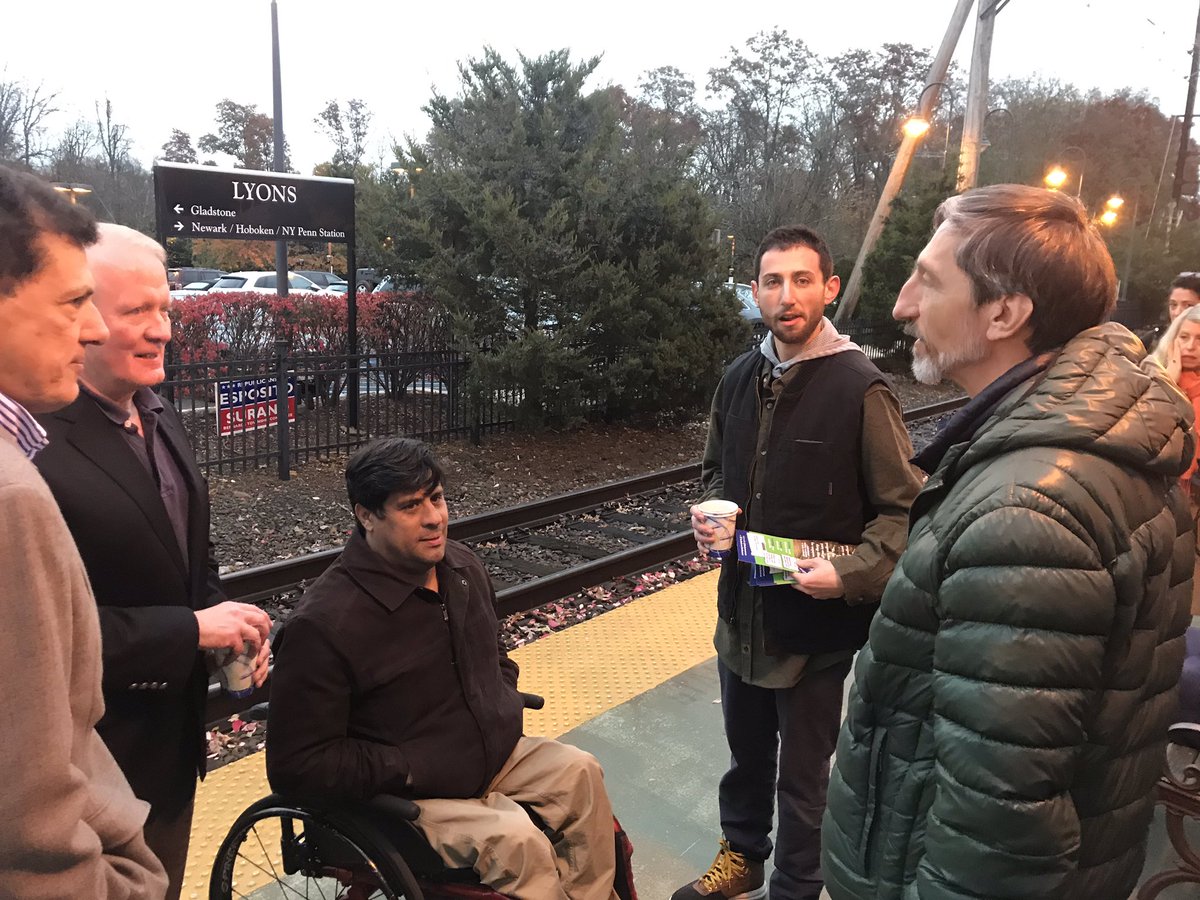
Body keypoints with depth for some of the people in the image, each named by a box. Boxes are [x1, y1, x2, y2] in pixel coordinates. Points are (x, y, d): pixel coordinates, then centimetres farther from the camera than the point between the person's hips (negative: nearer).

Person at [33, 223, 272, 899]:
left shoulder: (160, 417, 4)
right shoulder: (36, 446, -25)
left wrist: (228, 623, -1)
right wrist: (190, 629, -24)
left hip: (174, 735, 8)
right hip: (96, 756, -8)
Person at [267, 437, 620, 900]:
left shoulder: (463, 566, 0)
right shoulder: (324, 623, -24)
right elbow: (297, 767, -21)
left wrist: (506, 706, 1)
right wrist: (409, 769, -22)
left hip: (495, 754, 7)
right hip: (407, 798, -7)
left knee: (581, 771, -7)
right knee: (517, 840, -26)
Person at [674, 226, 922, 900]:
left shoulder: (860, 388, -16)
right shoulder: (739, 379, 2)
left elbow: (904, 508, -13)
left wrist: (851, 574, -24)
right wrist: (709, 512, -4)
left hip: (819, 619, -5)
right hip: (743, 608, 6)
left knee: (802, 776, 12)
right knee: (746, 750, 25)